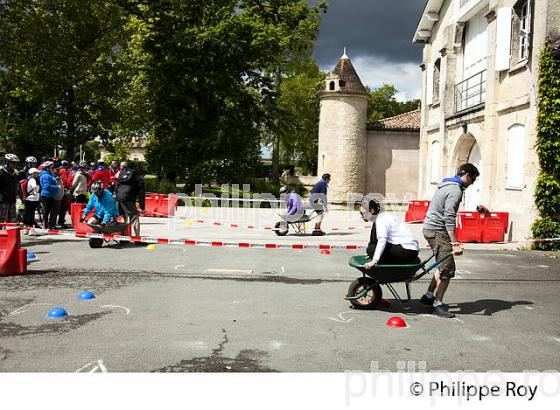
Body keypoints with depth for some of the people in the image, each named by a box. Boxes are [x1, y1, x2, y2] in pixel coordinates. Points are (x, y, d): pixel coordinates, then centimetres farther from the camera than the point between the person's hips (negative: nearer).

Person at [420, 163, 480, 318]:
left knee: (443, 266, 18)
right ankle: (438, 304, 2)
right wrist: (454, 244, -26)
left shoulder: (446, 186, 18)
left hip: (430, 229, 10)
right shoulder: (456, 190, -15)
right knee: (447, 270, -5)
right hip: (438, 231, -10)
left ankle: (429, 296, 24)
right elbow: (449, 218, -23)